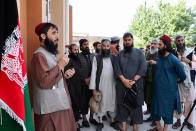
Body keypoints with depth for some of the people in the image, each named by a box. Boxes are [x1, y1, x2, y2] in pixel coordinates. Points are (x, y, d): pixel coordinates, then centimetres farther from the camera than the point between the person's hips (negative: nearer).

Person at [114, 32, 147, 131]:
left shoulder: (139, 52, 5)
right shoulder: (120, 54, 10)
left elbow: (143, 68, -4)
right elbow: (116, 68, 1)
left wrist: (134, 80, -14)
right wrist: (124, 80, -13)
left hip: (136, 84, -1)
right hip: (122, 84, 2)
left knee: (136, 104, 4)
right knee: (122, 104, 5)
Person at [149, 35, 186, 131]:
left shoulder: (173, 59, -15)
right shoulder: (159, 57, 4)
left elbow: (182, 76, -7)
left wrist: (176, 82, 7)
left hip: (169, 90, -6)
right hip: (157, 88, 6)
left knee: (167, 109, 8)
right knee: (155, 108, 12)